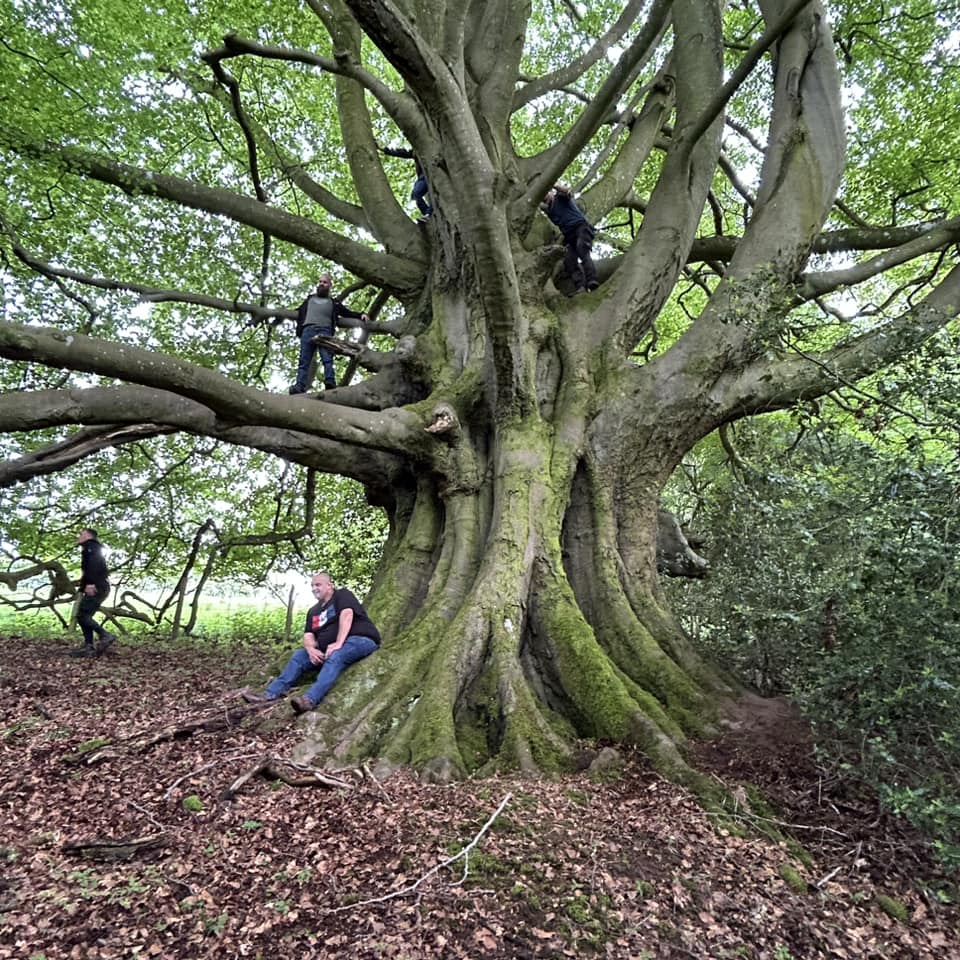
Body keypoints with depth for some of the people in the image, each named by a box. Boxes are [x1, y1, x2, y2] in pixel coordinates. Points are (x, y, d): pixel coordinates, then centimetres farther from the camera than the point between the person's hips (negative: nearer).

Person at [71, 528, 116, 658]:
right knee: (85, 616, 6)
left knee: (81, 615, -12)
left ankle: (105, 636, -15)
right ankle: (88, 647, 1)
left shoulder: (90, 546, 0)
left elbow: (94, 564, -19)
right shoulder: (91, 550, 30)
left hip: (96, 587, -10)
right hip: (99, 587, 10)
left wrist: (90, 583, -29)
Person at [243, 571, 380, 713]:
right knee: (299, 656, 0)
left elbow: (347, 615, -20)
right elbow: (308, 635, 9)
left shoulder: (342, 595, -3)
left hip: (359, 640, -8)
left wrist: (338, 643, -31)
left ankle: (310, 699, -54)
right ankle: (270, 694, -7)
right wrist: (311, 649, -15)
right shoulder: (313, 611, 17)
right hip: (329, 649, 8)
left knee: (335, 656, -36)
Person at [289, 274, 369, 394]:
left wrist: (360, 315, 10)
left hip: (325, 331, -1)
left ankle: (330, 383, -36)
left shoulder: (333, 302, 30)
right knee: (304, 360, -12)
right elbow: (299, 312, 38)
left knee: (327, 358, -20)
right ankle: (300, 387, -24)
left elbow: (348, 312, 24)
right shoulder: (309, 299, 35)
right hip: (308, 329, 1)